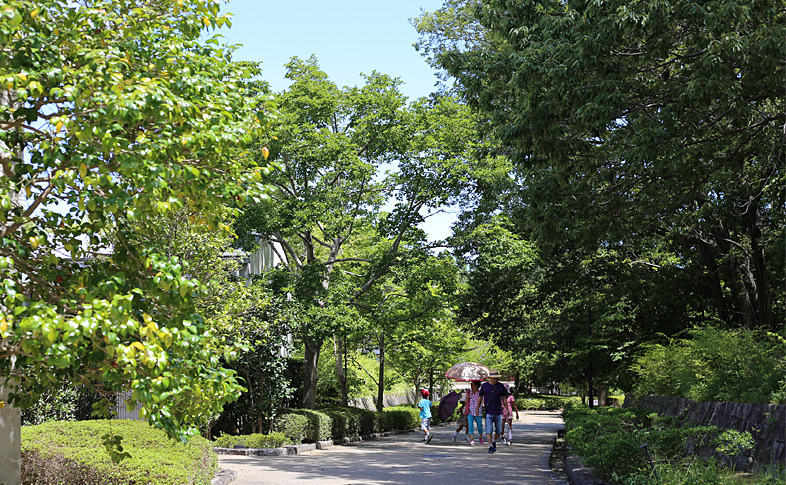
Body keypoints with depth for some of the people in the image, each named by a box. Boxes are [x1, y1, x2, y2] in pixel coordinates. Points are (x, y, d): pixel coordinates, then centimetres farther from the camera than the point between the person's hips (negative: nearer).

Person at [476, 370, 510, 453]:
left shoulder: (501, 386, 4)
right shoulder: (484, 386, 0)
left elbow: (504, 398, 9)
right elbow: (480, 397, 8)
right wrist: (477, 409, 9)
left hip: (498, 413, 2)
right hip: (488, 413, -2)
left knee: (498, 431, 7)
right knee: (489, 430, -9)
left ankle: (494, 442, 32)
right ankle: (490, 446, -5)